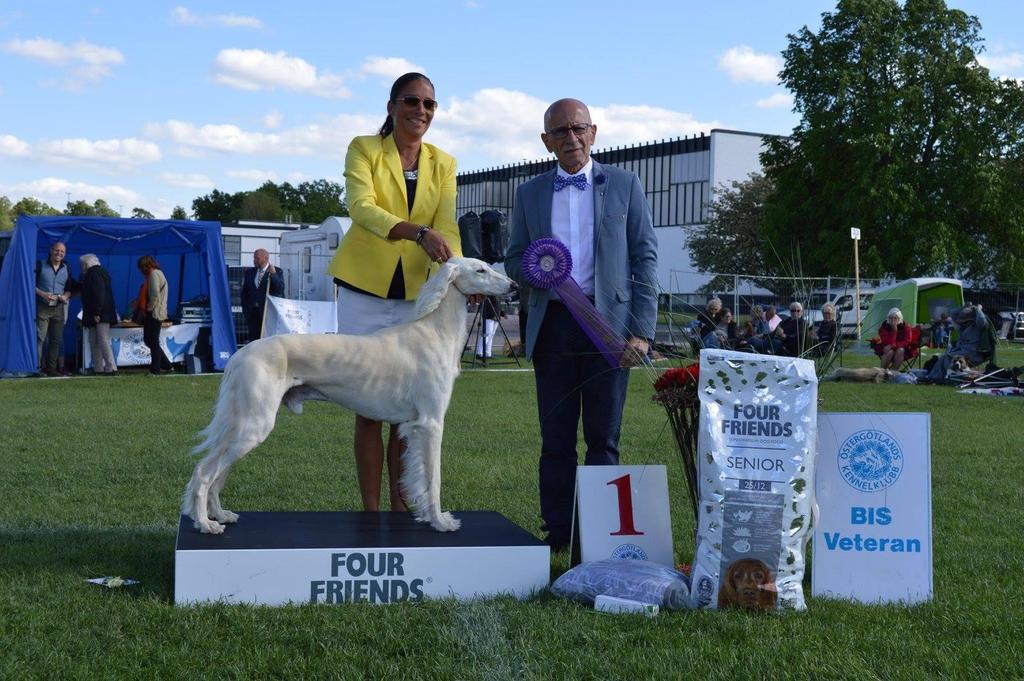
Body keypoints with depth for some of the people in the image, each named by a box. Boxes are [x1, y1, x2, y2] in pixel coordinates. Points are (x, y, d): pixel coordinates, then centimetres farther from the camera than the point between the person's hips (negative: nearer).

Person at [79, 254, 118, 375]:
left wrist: (96, 313, -23)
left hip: (100, 315, -10)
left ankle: (111, 368, -14)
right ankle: (98, 368, 11)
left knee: (103, 341, -12)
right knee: (94, 342, 11)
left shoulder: (94, 273, -11)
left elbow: (99, 294, -21)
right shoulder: (99, 272, 20)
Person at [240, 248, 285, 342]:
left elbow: (280, 289, -13)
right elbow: (244, 292, 16)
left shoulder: (277, 272, 0)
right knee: (253, 339, 1)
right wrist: (245, 309, 9)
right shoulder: (249, 272, 12)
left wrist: (273, 274, -21)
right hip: (252, 312, 4)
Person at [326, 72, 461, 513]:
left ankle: (400, 506, 14)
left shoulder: (443, 164, 9)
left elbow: (447, 227, -1)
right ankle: (370, 509, 7)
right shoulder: (364, 149, -2)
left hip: (415, 294, 3)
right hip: (365, 290, -3)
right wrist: (418, 232, -34)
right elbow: (362, 208, -19)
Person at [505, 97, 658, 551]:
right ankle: (557, 534, 11)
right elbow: (514, 259, 18)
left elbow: (645, 258, 4)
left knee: (603, 437, 0)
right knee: (556, 438, 4)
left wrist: (642, 331, -5)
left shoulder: (624, 185, 7)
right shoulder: (530, 194, 14)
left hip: (608, 322, -2)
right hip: (552, 324, 2)